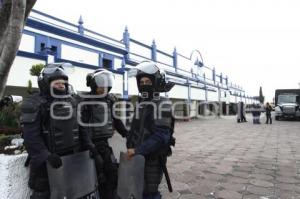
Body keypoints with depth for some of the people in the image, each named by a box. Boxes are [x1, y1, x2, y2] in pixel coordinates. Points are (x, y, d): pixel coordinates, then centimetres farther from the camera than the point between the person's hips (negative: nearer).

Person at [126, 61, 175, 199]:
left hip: (153, 158, -8)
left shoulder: (163, 104, -15)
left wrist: (138, 150, -23)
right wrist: (130, 148, 3)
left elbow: (161, 136, -24)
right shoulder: (140, 103, 10)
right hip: (137, 156, 8)